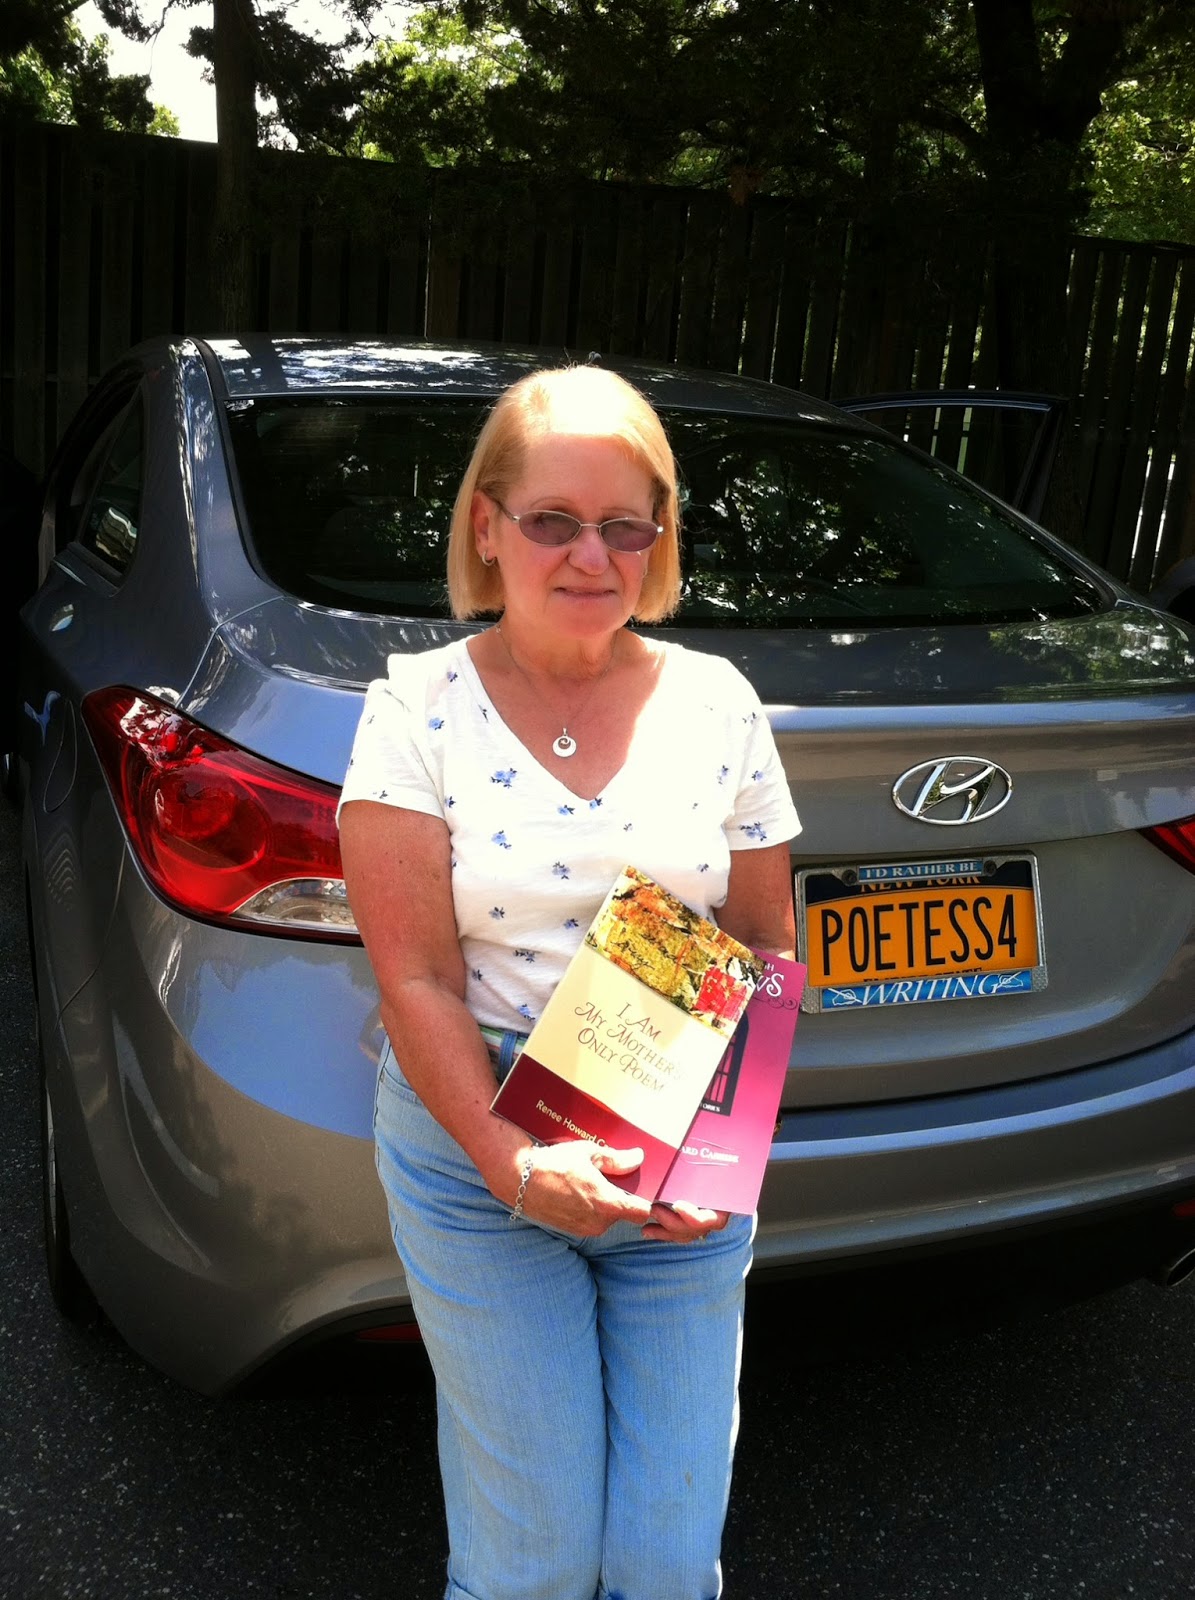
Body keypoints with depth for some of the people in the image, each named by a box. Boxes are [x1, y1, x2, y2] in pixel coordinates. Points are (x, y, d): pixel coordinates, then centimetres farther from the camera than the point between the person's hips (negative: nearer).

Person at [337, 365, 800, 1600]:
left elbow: (768, 949, 5)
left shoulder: (716, 703, 1)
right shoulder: (418, 709, -7)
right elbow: (416, 982, -10)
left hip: (685, 1162, 2)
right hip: (477, 1154, -2)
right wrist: (518, 1167, -22)